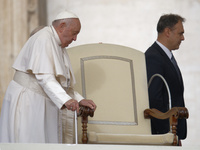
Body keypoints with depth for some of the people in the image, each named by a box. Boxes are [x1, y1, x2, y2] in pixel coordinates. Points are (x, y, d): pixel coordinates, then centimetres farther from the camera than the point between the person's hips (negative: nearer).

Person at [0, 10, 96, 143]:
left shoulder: (58, 46, 17)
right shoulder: (43, 39, -14)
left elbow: (63, 83, 20)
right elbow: (44, 77, -26)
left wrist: (80, 100, 7)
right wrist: (65, 100, -35)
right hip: (26, 102, -10)